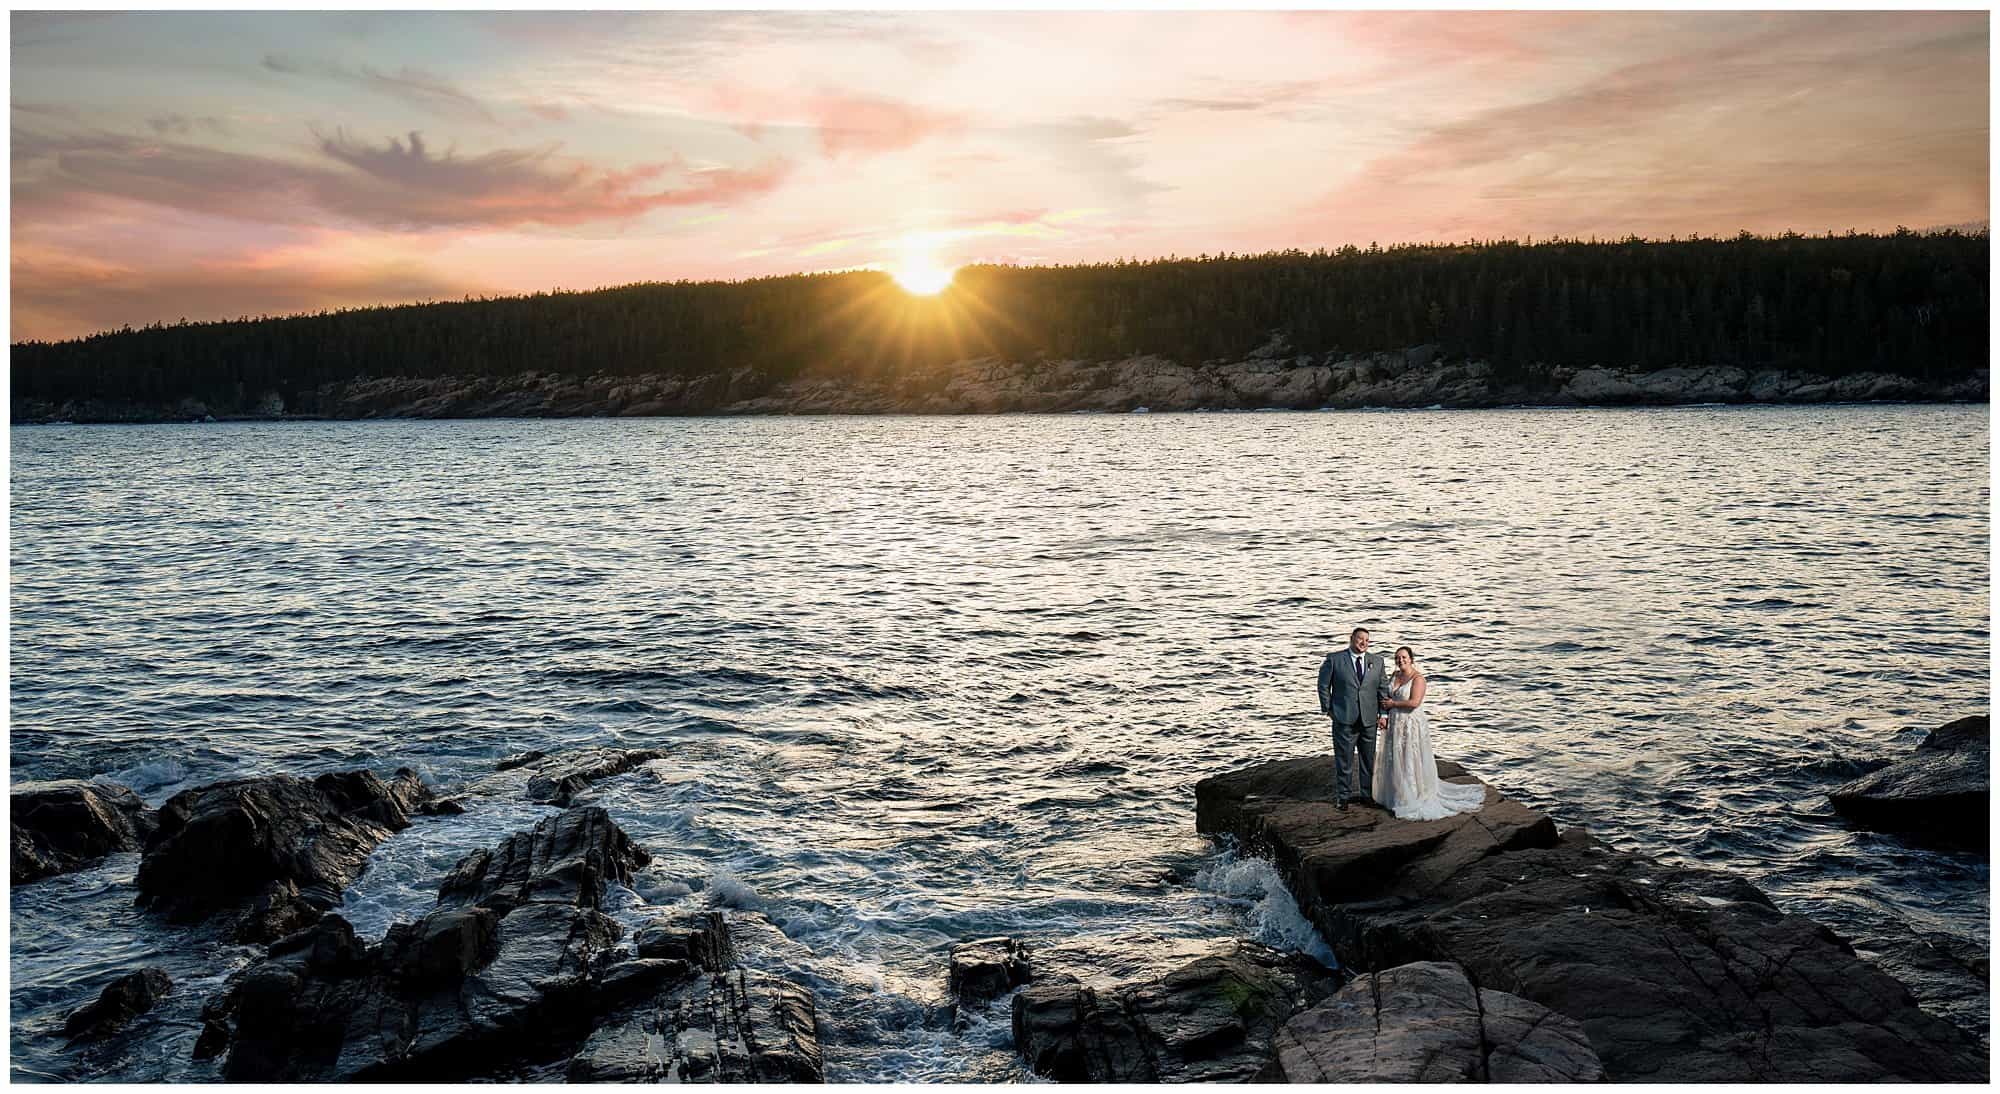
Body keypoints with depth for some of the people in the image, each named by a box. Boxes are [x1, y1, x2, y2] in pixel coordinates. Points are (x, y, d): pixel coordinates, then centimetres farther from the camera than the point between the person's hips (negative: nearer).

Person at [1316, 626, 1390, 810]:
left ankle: (1366, 793, 27)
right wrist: (1328, 710, -1)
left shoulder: (1377, 661, 6)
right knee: (1344, 759, 3)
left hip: (1369, 719, 3)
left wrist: (1383, 714, 1)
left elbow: (1383, 688, 8)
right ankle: (1342, 796, 15)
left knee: (1368, 759, 12)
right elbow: (1323, 685, 1)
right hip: (1344, 720, -3)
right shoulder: (1334, 659, -4)